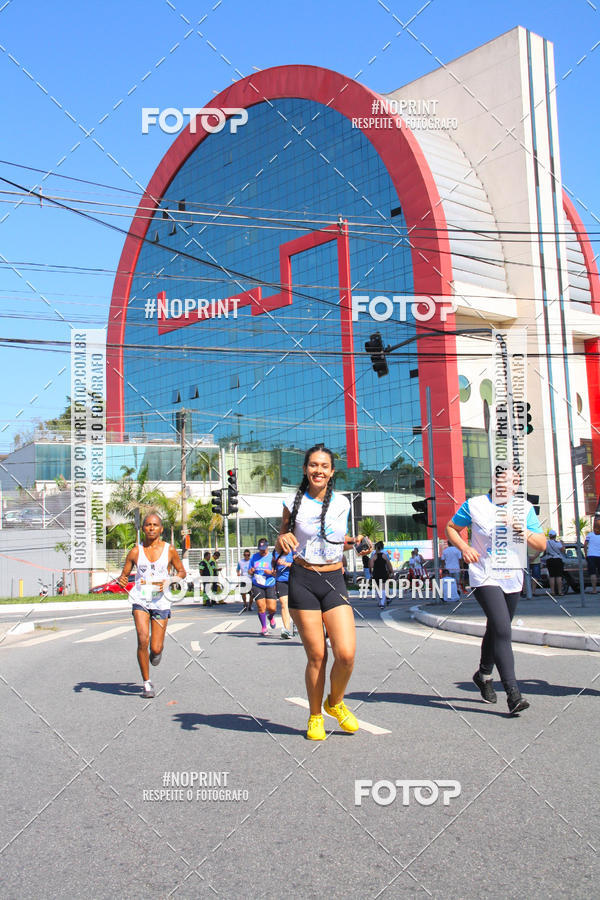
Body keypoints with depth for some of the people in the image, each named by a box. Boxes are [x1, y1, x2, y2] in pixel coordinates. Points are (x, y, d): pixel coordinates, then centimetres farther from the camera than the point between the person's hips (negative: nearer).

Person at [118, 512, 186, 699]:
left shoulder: (169, 550, 1)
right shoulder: (135, 551, 2)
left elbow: (182, 571, 11)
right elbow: (124, 574, 9)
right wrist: (121, 580, -15)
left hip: (161, 601, 0)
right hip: (140, 600, 0)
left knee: (156, 649, -2)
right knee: (143, 639, -18)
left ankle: (156, 652, 39)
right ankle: (147, 683, -2)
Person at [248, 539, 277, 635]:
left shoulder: (271, 557, 1)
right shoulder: (254, 557, 10)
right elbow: (249, 572, 17)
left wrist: (271, 572, -19)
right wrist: (251, 571, -6)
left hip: (270, 586, -1)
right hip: (257, 586, 1)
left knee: (272, 608, -6)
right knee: (261, 606, -8)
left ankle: (271, 617, 31)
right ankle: (264, 627, 11)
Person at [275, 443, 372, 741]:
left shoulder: (341, 503, 6)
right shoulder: (294, 502, 0)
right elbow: (281, 543, 9)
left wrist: (355, 543, 2)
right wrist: (282, 539, -14)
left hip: (334, 581, 2)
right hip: (302, 581, -2)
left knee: (346, 654, -11)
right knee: (316, 655, -1)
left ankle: (335, 702, 20)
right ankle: (315, 716, 22)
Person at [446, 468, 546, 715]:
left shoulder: (525, 509, 4)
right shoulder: (474, 505, -4)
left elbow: (542, 545, 4)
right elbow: (451, 527, 9)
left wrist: (525, 532, -15)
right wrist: (464, 547, -8)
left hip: (512, 579, 5)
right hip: (485, 577, -4)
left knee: (496, 630, 17)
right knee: (502, 630, -18)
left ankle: (484, 674, 43)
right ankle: (513, 693, -18)